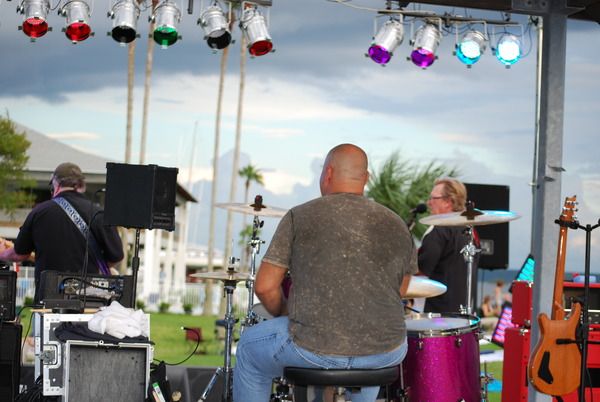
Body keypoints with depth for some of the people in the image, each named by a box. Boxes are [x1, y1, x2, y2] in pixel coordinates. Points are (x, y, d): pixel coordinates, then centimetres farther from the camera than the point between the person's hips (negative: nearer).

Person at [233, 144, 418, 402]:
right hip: (385, 353, 3)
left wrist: (285, 315, 16)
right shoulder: (396, 225, 7)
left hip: (314, 349, -3)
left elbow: (265, 287, -3)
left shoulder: (300, 218, -2)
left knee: (250, 347, 27)